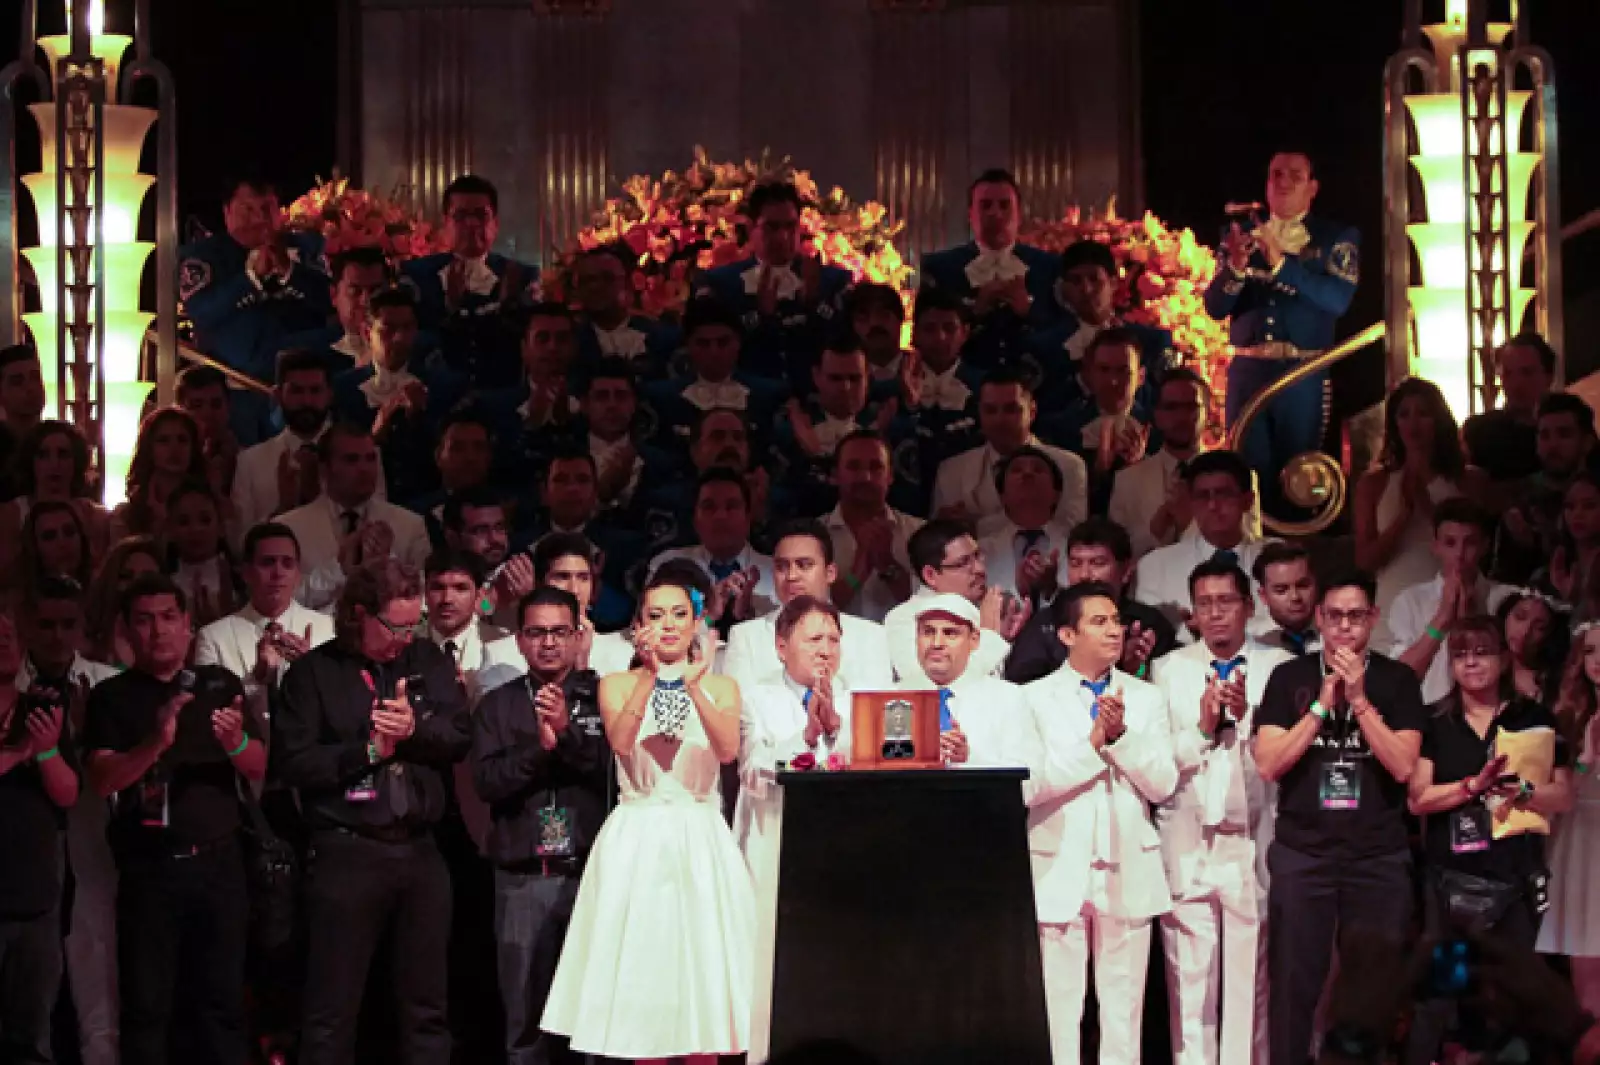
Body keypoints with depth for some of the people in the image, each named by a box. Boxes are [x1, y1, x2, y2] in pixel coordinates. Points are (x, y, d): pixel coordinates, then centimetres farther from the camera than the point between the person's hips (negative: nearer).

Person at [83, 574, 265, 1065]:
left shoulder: (221, 684, 9)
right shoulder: (112, 696, 3)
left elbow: (259, 769, 7)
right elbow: (102, 780, -9)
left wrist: (235, 743, -16)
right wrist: (154, 744, -27)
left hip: (219, 862, 2)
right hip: (148, 868, -2)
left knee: (222, 999, 1)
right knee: (147, 1005, -2)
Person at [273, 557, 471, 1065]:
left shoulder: (428, 661, 11)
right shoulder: (314, 672, -1)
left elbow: (460, 737, 3)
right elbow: (291, 761, -8)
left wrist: (414, 729, -15)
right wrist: (366, 751, -10)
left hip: (419, 850, 4)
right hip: (348, 853, -4)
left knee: (426, 1007, 10)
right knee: (332, 1012, -1)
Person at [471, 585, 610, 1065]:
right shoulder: (498, 705, 8)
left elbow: (620, 771, -7)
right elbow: (486, 781, -3)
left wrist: (567, 733, -18)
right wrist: (539, 745, -15)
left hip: (593, 874, -1)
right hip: (522, 881, 1)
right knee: (524, 1017, 4)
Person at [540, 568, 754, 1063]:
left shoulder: (720, 686, 9)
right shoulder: (618, 684, 6)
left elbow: (728, 750, -11)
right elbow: (621, 742, -14)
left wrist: (693, 687, -23)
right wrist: (650, 675, -22)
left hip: (701, 841, 1)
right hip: (636, 841, -1)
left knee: (701, 960, -2)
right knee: (640, 964, -2)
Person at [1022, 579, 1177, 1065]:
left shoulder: (1146, 697, 7)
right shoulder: (1035, 698, -1)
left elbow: (1163, 784, -1)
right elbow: (1030, 785, -11)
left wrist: (1120, 735, -14)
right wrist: (1093, 741, -17)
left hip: (1129, 872, 2)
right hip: (1061, 872, -2)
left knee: (1124, 1006, 7)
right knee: (1060, 1006, 1)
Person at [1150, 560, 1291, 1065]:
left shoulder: (1279, 667, 2)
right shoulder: (1168, 669, 8)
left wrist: (1246, 715, -17)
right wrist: (1202, 729, -12)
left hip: (1253, 843, -1)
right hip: (1187, 845, 1)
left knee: (1251, 979, -1)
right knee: (1188, 982, 0)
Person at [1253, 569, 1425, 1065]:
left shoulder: (1398, 681, 3)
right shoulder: (1289, 678, 4)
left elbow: (1403, 767, -7)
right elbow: (1268, 765, -4)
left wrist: (1358, 699, -13)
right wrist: (1322, 704, -10)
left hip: (1379, 856, 0)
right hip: (1301, 853, 0)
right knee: (1295, 983, 1)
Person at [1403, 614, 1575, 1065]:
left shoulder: (1536, 719, 5)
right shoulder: (1432, 722, 4)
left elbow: (1563, 798, 3)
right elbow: (1418, 799, -4)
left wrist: (1520, 790, -15)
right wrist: (1475, 784, -16)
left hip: (1516, 878, 1)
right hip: (1449, 878, -1)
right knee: (1435, 992, -3)